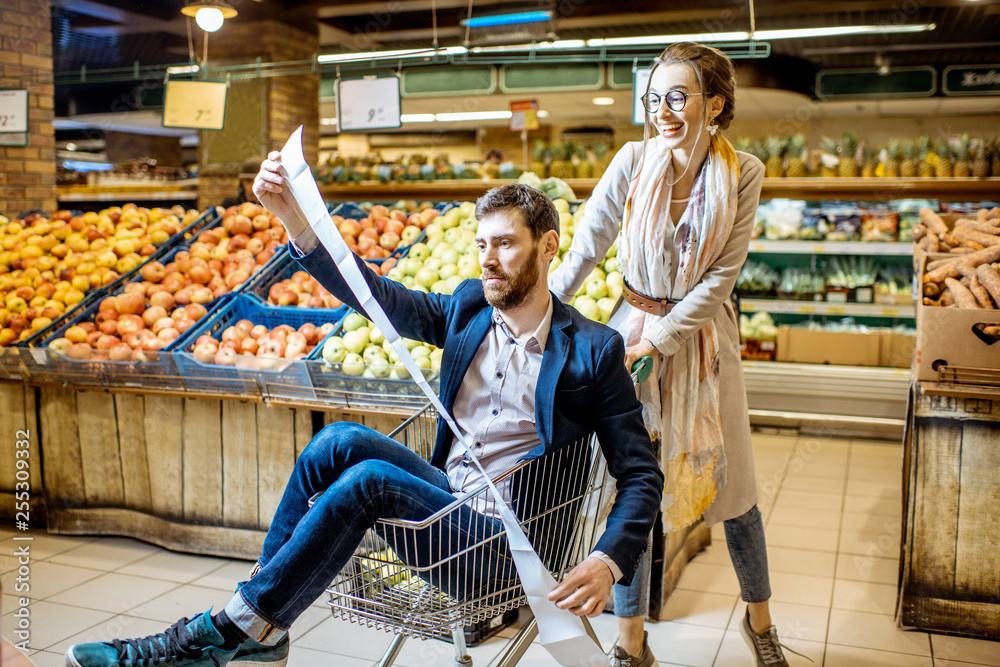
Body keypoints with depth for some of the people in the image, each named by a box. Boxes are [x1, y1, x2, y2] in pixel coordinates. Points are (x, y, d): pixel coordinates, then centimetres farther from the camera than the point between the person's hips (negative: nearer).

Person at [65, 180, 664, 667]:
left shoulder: (594, 350, -6)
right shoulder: (468, 307, 9)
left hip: (504, 540, -5)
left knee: (369, 478, -28)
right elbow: (377, 294, -1)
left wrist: (609, 562, -23)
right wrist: (293, 216, -14)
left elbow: (642, 473, -7)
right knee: (343, 438, -19)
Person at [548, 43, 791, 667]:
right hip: (633, 329, 0)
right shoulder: (634, 160, -8)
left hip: (703, 336, 0)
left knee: (732, 485, 10)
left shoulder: (742, 174, -8)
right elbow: (585, 247, -5)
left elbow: (720, 276, -10)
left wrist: (653, 342, -16)